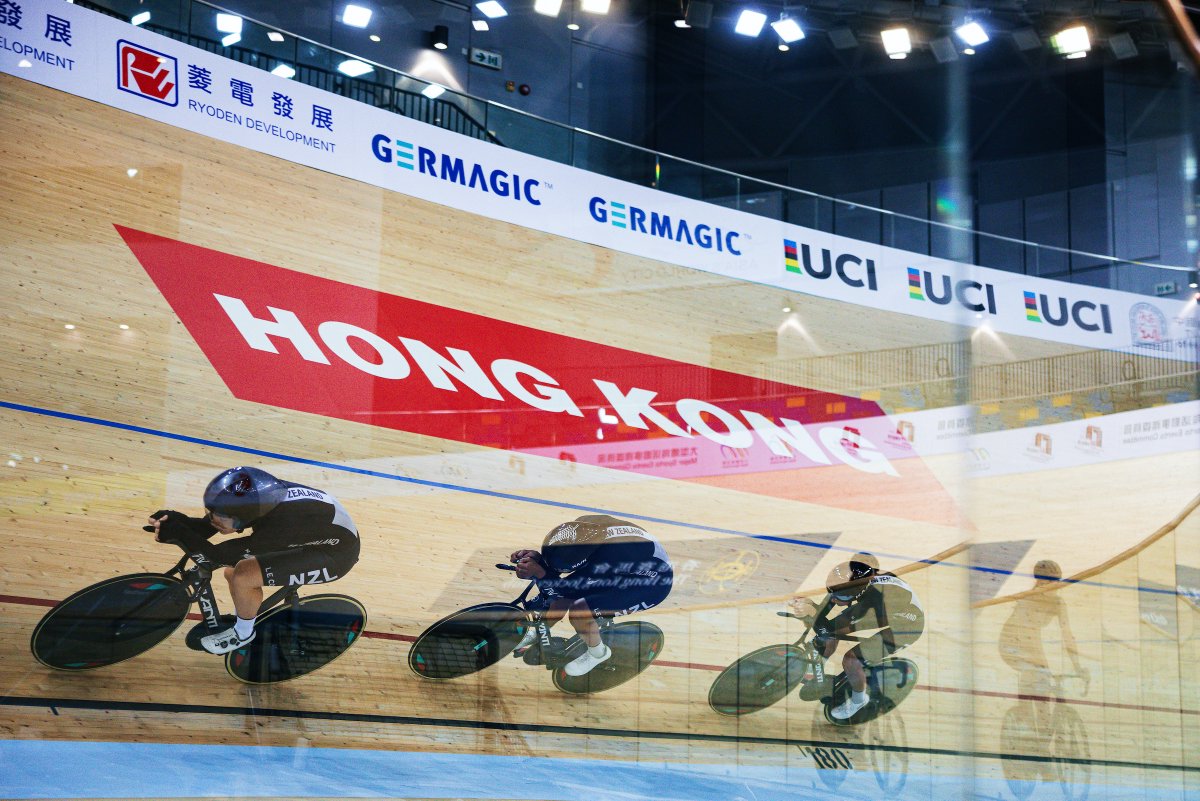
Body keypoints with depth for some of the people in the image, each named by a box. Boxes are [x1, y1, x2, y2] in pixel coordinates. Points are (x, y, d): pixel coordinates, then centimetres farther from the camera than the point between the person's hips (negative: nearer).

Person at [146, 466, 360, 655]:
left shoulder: (275, 529, -39)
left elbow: (214, 557, -35)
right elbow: (205, 527, -14)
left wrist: (178, 534, -38)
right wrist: (176, 521, -32)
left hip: (335, 554, -7)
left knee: (242, 577, -20)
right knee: (232, 572, -1)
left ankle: (243, 633, 7)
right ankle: (243, 618, 27)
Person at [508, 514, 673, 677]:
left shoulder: (605, 560, -40)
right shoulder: (582, 526, -22)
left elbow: (573, 590, -27)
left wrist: (539, 573, -34)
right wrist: (537, 558, -23)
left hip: (651, 583, -8)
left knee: (579, 610, -23)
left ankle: (597, 653, 5)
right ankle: (536, 634, 26)